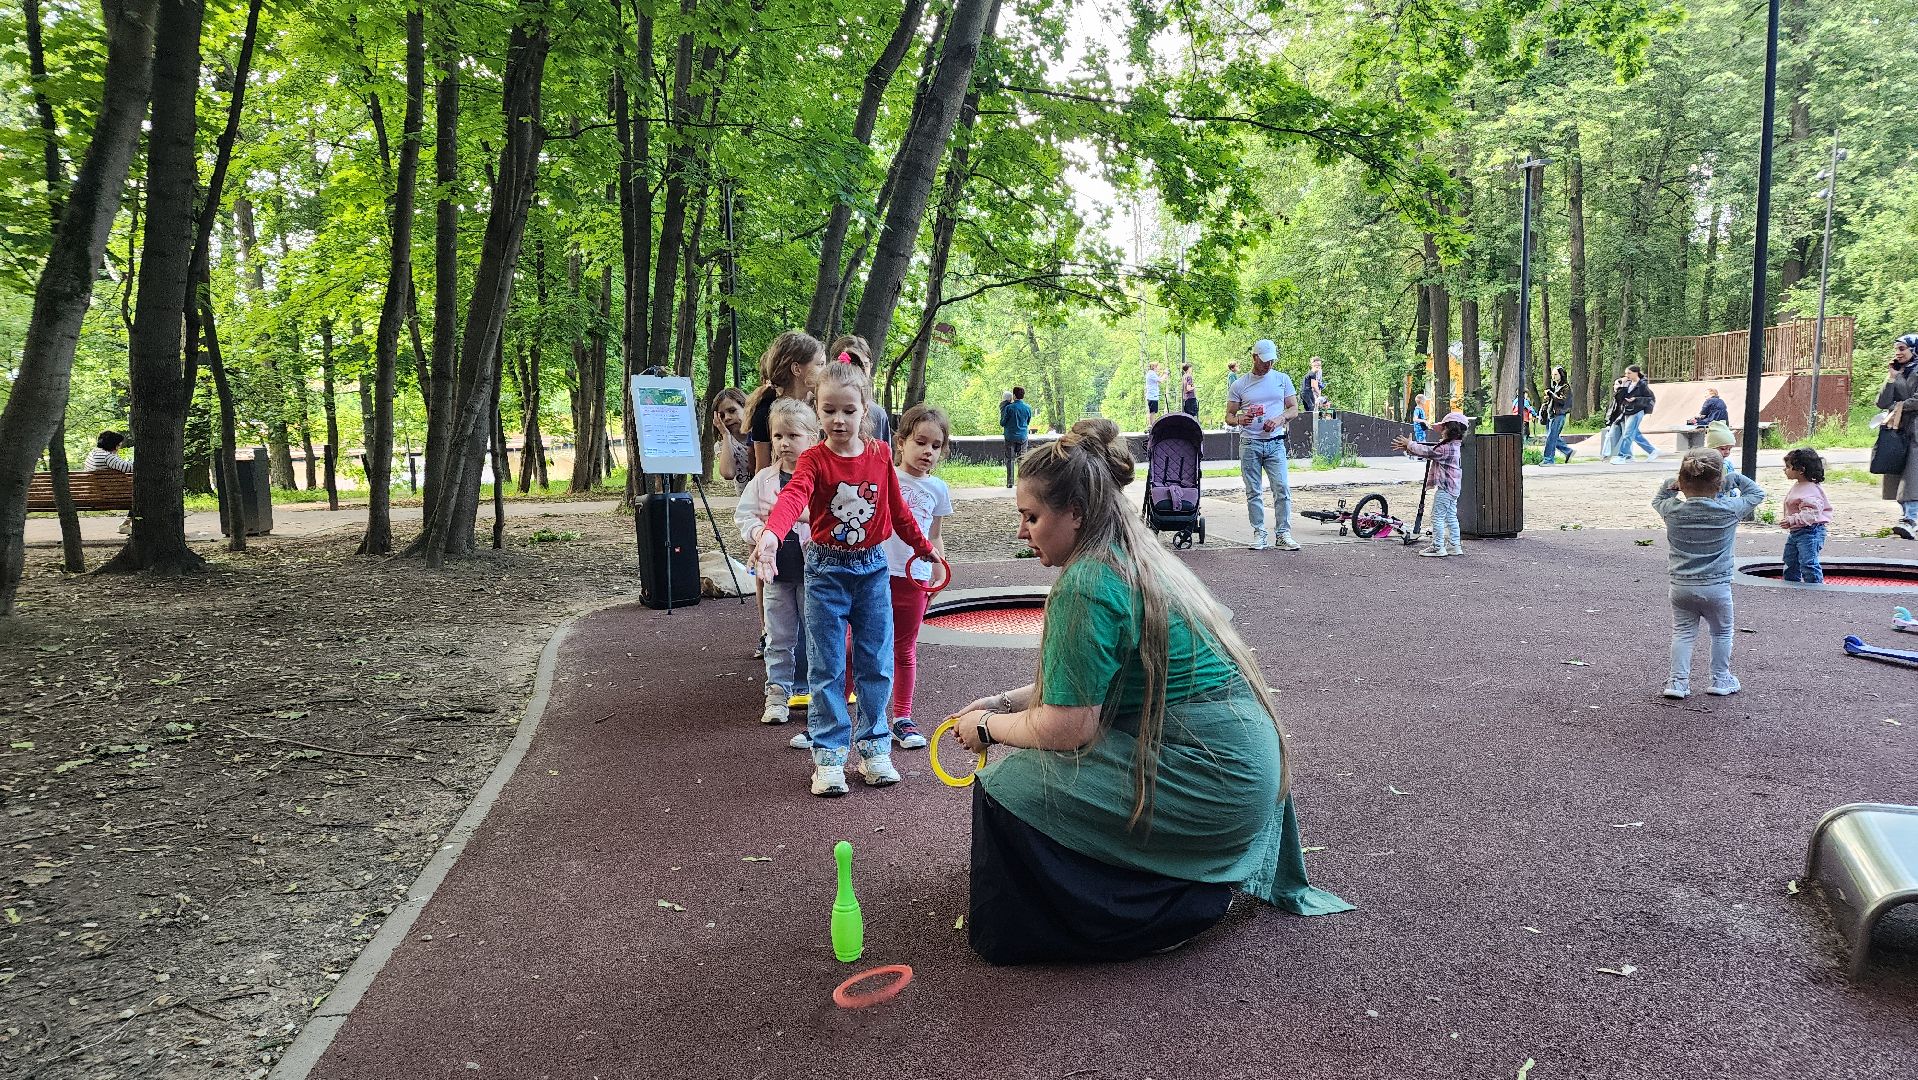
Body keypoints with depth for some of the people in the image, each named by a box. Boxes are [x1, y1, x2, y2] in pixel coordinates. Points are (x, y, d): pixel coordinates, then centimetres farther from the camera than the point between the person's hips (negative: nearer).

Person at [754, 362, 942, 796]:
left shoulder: (881, 455, -1)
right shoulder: (814, 460, -12)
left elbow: (898, 509, 12)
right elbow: (793, 496, -34)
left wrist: (926, 549, 20)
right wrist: (771, 533, -53)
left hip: (873, 568, 3)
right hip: (827, 570, -3)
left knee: (876, 663, 8)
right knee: (826, 668, 3)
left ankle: (873, 745, 21)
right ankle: (829, 755, 11)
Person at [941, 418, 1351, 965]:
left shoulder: (1087, 585, -20)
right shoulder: (1137, 559, 10)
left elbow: (1065, 727, -19)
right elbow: (1083, 682, 20)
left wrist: (988, 727, -2)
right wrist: (1004, 702, 13)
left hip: (1210, 781, -10)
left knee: (1007, 786, -9)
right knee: (1029, 761, 20)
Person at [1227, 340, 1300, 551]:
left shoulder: (1282, 379, 10)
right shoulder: (1239, 385, 6)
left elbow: (1294, 409, 11)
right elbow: (1228, 416, 7)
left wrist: (1280, 419, -11)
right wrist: (1239, 420, -17)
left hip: (1275, 443, 0)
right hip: (1250, 444, 0)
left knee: (1282, 488, -10)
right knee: (1253, 492, 2)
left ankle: (1284, 534, -5)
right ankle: (1259, 534, 10)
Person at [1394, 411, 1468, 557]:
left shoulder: (1446, 448, -20)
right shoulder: (1453, 446, 12)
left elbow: (1427, 452, -14)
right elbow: (1430, 450, 15)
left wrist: (1409, 444, 0)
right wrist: (1408, 447, 12)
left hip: (1444, 488, -10)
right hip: (1453, 488, 10)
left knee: (1437, 517, -4)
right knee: (1451, 517, 14)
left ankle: (1438, 547, -1)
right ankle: (1455, 545, 18)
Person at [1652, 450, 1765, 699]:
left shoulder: (1672, 511, -8)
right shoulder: (1730, 510, -11)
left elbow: (1657, 500, 17)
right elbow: (1757, 493, 7)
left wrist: (1669, 485, 7)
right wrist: (1736, 478, 14)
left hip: (1681, 586, 1)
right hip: (1717, 587, -1)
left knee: (1682, 633, 13)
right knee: (1722, 633, 19)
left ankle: (1678, 681, 8)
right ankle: (1721, 679, 26)